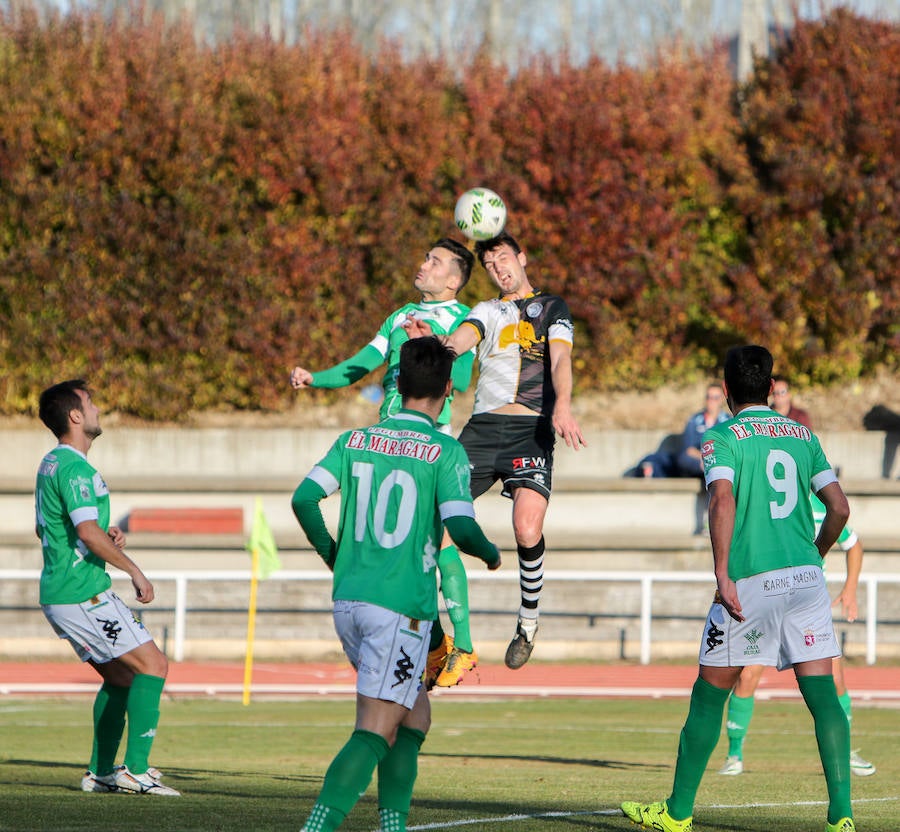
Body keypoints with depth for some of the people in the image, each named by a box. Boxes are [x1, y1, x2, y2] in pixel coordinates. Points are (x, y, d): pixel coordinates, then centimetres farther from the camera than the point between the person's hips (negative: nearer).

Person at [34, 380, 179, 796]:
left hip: (58, 593, 10)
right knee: (152, 665, -8)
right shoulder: (74, 468, -17)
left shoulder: (51, 464, 15)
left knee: (120, 677, 17)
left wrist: (105, 536, 13)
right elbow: (88, 533, -27)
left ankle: (100, 772, 16)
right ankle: (135, 770, -13)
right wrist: (134, 571, -17)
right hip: (84, 594, -10)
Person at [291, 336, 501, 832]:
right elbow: (460, 528, -16)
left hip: (348, 601, 6)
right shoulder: (445, 452, -6)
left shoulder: (355, 440, 8)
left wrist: (331, 552, 16)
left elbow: (304, 499, 0)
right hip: (402, 606, -6)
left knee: (415, 716, 21)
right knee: (374, 733, -8)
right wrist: (490, 553, 6)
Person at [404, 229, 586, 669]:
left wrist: (562, 406, -23)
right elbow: (460, 340, 1)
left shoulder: (552, 307, 13)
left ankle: (529, 622, 0)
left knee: (527, 529, -22)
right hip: (482, 427, 3)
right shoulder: (486, 311, 21)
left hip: (531, 430, -3)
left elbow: (560, 358, -3)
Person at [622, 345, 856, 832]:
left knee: (709, 694, 8)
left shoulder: (723, 437, -1)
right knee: (822, 693, 0)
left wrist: (722, 576, -20)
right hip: (806, 578, 4)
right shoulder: (802, 435, 13)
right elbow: (839, 508, 10)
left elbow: (723, 500, -18)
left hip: (751, 582, -4)